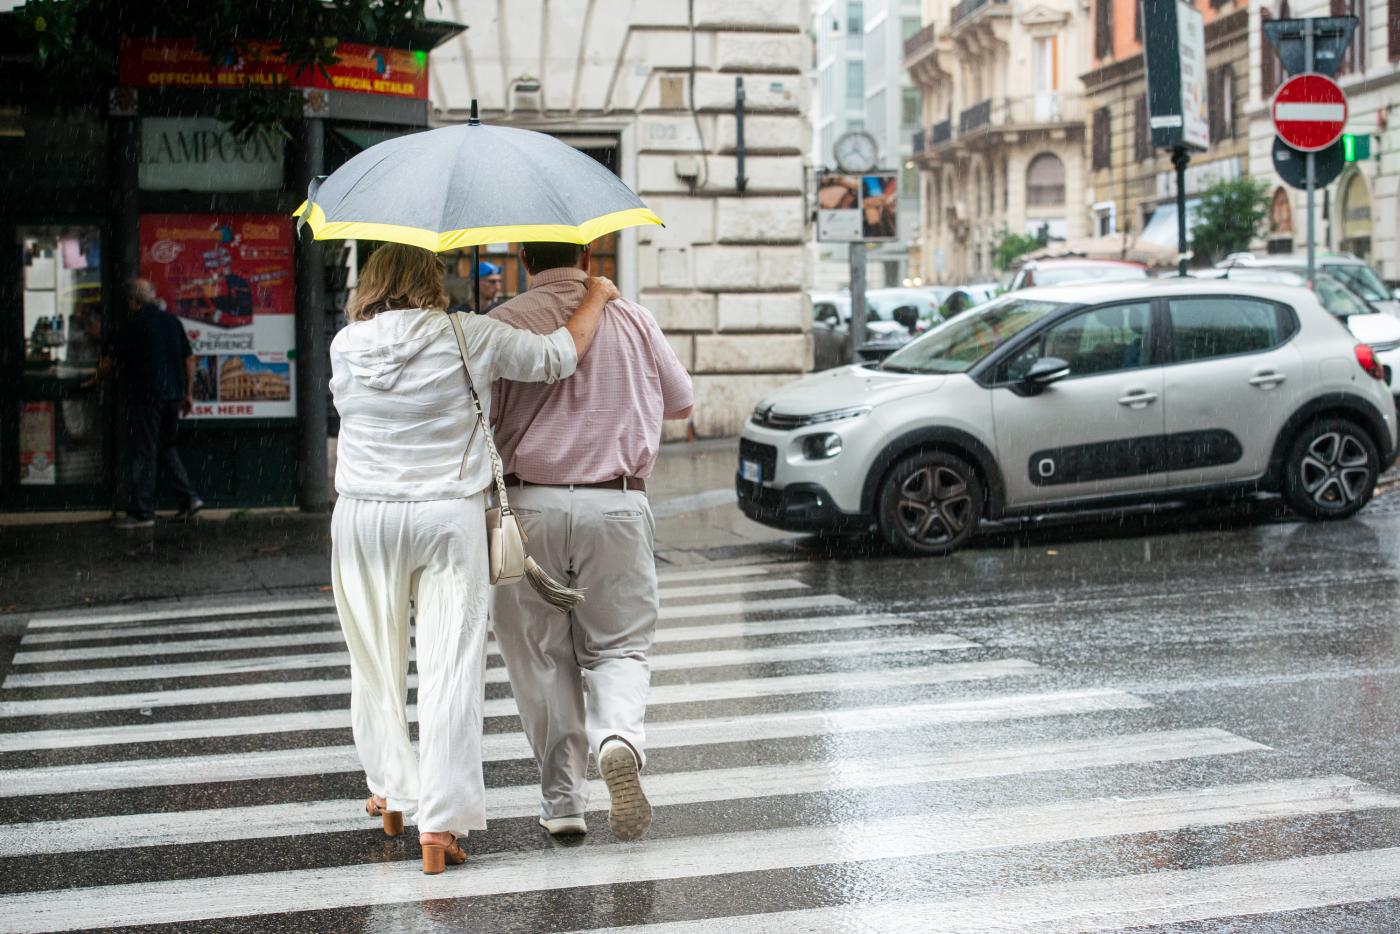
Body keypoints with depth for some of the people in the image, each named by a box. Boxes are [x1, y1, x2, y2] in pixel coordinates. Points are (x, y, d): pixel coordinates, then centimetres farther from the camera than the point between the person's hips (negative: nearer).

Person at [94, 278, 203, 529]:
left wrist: (96, 379, 20)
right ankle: (188, 497, 12)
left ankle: (142, 513, 0)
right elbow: (189, 359, 12)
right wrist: (188, 394, 17)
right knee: (167, 447, 19)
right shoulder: (173, 322, 9)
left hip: (145, 397, -6)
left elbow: (109, 361, -1)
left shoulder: (132, 325, -8)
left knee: (144, 453, -2)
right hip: (173, 394, 6)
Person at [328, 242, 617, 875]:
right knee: (449, 668, -1)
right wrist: (596, 295, 14)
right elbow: (560, 355, -3)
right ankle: (439, 827, -4)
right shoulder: (470, 337, -6)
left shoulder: (346, 345, 0)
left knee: (376, 663, 17)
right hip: (448, 519, -2)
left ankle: (390, 794, 29)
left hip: (363, 517, 2)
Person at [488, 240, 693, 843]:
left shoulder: (503, 325, -2)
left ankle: (561, 798, 13)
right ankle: (619, 738, -19)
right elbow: (681, 402, 18)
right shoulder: (633, 320, 5)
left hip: (529, 504, -1)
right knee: (620, 646, 11)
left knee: (542, 657, 11)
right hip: (617, 505, 1)